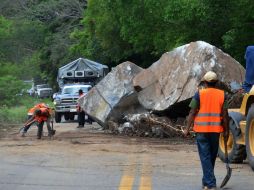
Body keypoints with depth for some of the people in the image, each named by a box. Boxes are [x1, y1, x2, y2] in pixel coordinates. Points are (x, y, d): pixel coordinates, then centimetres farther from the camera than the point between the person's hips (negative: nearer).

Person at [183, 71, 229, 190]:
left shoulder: (199, 94, -3)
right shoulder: (222, 95, 2)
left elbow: (192, 113, -6)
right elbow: (225, 115, 0)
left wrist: (187, 129, -1)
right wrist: (226, 131, 7)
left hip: (201, 130, -2)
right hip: (215, 130, 2)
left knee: (205, 157, -1)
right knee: (212, 156, 16)